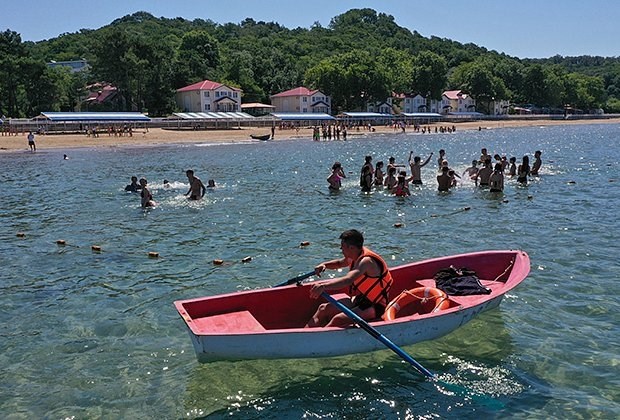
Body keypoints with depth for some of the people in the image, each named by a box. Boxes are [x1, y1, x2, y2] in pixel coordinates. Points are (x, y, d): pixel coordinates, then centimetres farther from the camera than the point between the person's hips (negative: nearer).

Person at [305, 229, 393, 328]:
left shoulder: (366, 261, -26)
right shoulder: (356, 256, 3)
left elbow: (347, 280, -43)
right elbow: (339, 263, 25)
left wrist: (323, 286, -54)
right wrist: (324, 265, 5)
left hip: (374, 306, -10)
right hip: (359, 299, 10)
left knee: (338, 320, -28)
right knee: (323, 309, 2)